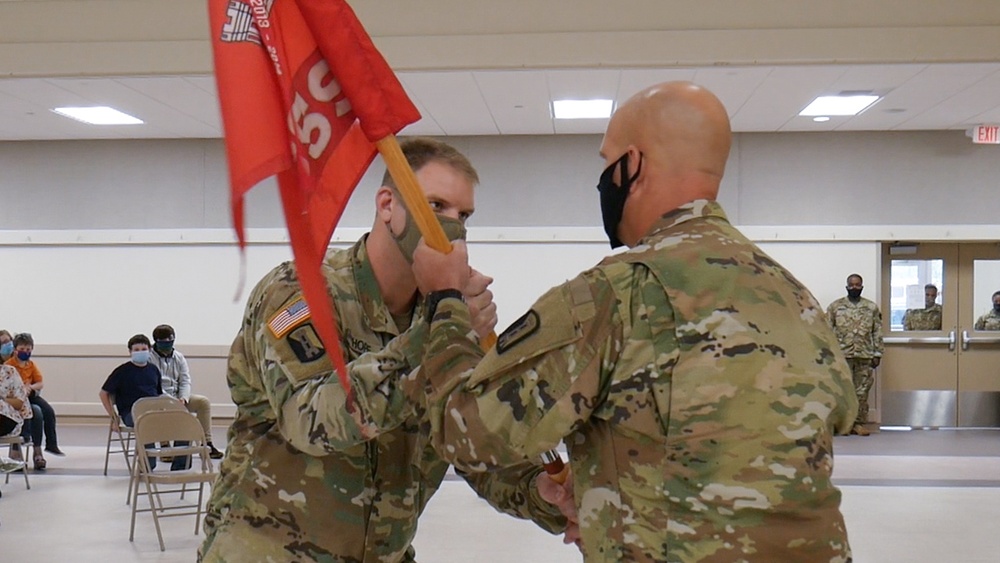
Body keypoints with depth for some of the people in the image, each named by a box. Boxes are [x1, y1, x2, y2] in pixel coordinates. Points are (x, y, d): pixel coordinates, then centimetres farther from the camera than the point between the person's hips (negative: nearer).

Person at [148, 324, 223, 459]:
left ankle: (206, 443, -9)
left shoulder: (179, 357, 12)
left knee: (204, 402, -12)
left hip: (177, 397, 5)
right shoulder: (149, 358, -5)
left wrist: (183, 398, -14)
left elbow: (185, 381, 7)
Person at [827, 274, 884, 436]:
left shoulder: (872, 308, 8)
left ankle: (860, 423, 10)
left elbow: (877, 332, 7)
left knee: (862, 391, 4)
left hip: (865, 356, 1)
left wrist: (877, 354, 1)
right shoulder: (835, 306, 4)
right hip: (842, 355, -1)